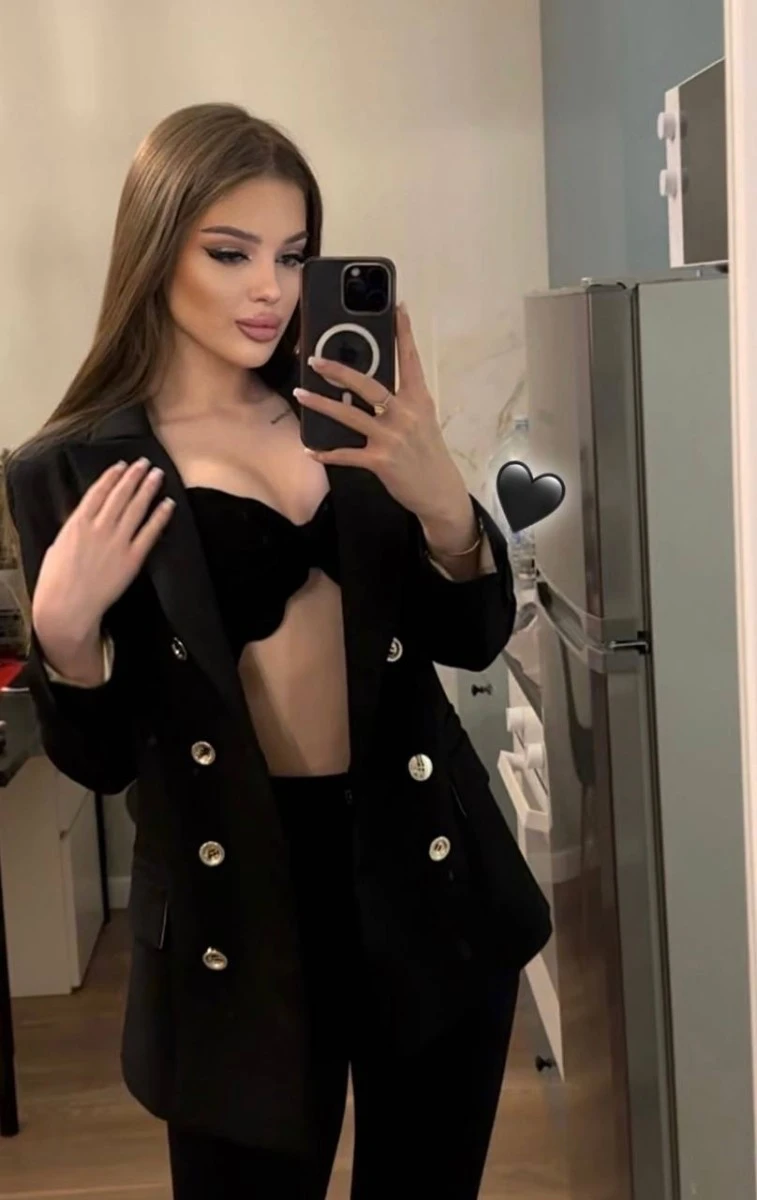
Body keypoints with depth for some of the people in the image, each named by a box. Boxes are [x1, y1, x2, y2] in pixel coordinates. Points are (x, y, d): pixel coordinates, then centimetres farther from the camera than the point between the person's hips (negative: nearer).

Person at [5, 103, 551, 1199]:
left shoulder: (345, 419, 4)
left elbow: (472, 641, 1)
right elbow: (100, 759, -4)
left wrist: (443, 504, -18)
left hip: (426, 872, 4)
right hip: (243, 904, -3)